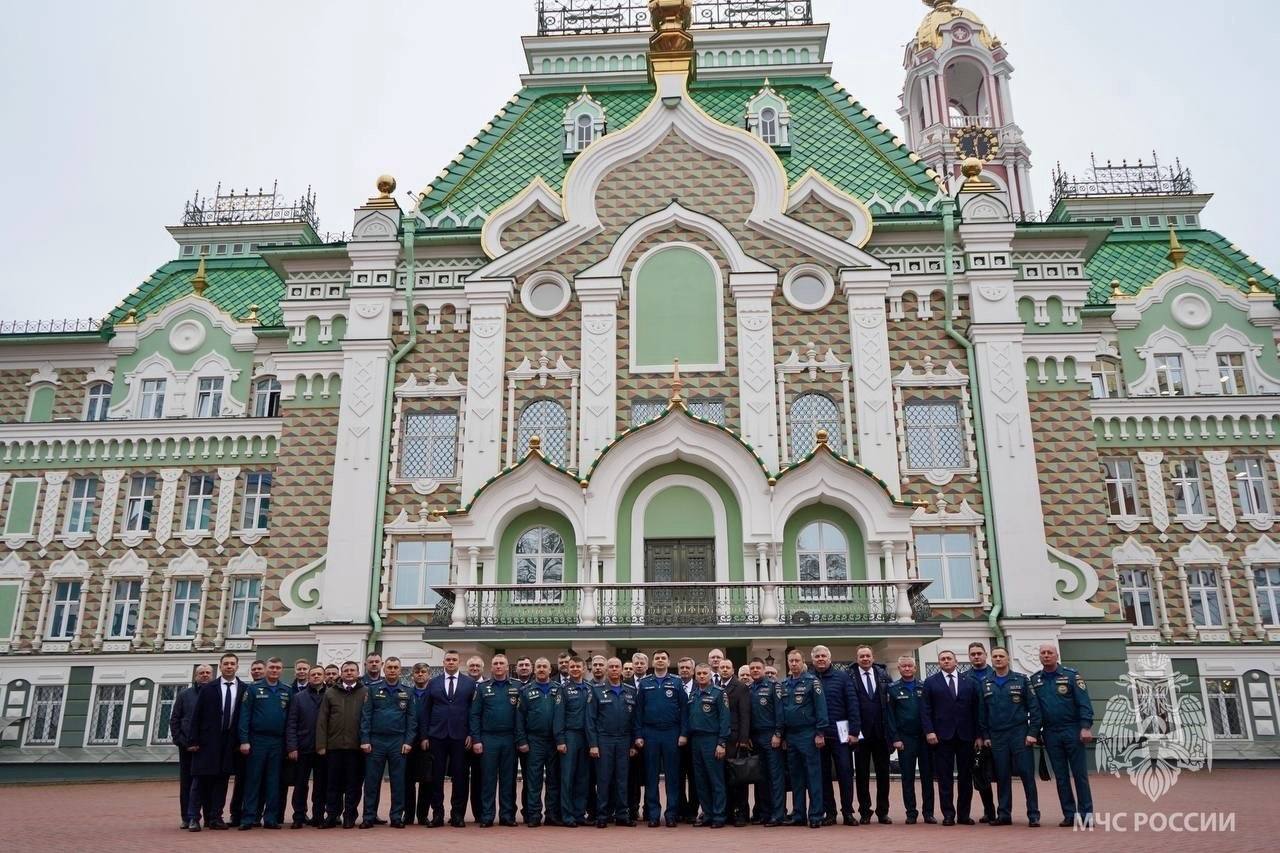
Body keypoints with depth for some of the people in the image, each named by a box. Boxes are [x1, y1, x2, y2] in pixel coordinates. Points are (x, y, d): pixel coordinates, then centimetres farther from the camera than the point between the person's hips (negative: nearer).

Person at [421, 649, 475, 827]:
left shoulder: (470, 683, 5)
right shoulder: (433, 683, 9)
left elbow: (474, 710, 3)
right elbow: (425, 711, 8)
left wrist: (471, 734, -4)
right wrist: (424, 736, 1)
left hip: (460, 737, -1)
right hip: (437, 736, 1)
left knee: (459, 777, 1)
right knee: (436, 777, 3)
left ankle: (458, 815, 10)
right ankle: (438, 814, 12)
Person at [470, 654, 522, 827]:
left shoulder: (516, 688, 5)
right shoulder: (482, 688, 4)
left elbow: (520, 714, 4)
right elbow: (474, 714, 2)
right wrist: (476, 740, -5)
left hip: (509, 739, 1)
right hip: (488, 739, -1)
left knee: (508, 779, 6)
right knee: (488, 778, 2)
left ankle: (507, 815, 13)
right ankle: (486, 816, 8)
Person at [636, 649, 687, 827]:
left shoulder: (676, 683, 4)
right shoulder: (644, 683, 7)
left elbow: (684, 709, 1)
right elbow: (639, 710, 6)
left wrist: (684, 733, -7)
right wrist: (639, 735, -1)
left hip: (671, 733, -1)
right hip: (650, 734, 1)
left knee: (672, 775, 2)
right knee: (651, 775, 4)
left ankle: (672, 814, 10)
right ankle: (653, 814, 12)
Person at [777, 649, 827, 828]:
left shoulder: (812, 681, -5)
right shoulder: (783, 685, 11)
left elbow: (820, 707, -9)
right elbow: (779, 711, 13)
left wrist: (820, 733, -13)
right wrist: (778, 733, 7)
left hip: (808, 734, -6)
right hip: (790, 736, 6)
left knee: (813, 775, -3)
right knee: (796, 776, 11)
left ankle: (816, 815, 1)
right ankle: (798, 815, 17)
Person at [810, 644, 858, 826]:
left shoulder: (842, 676, 2)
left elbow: (853, 704, -1)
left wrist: (854, 731, -8)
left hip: (840, 734, -1)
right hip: (817, 735, 2)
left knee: (845, 773, -1)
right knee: (823, 775, 6)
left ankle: (848, 812, 8)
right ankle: (829, 812, 15)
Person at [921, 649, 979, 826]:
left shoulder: (969, 682, 11)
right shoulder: (931, 682, 6)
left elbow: (975, 709, 8)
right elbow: (925, 710, 2)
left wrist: (977, 734, 2)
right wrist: (929, 731, -9)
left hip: (966, 736, 2)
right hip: (942, 736, -2)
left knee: (966, 776, 5)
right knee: (945, 777, 0)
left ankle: (964, 814, 15)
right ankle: (948, 814, 6)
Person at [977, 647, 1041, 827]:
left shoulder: (1021, 680, 1)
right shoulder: (984, 684, 8)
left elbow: (1034, 707, -1)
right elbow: (981, 712, 10)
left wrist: (1033, 732, -8)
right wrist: (984, 736, 5)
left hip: (1020, 734, -2)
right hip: (996, 736, 2)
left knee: (1027, 774, -4)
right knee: (1002, 777, 6)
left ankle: (1033, 815, 3)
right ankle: (1004, 815, 13)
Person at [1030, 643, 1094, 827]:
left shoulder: (1071, 675, -3)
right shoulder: (1034, 680, 7)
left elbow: (1084, 703, -7)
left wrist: (1086, 727, -15)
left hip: (1072, 730, -3)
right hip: (1050, 734, 3)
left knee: (1080, 774, 0)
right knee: (1061, 777, 7)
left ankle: (1086, 813, 6)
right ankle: (1069, 814, 13)